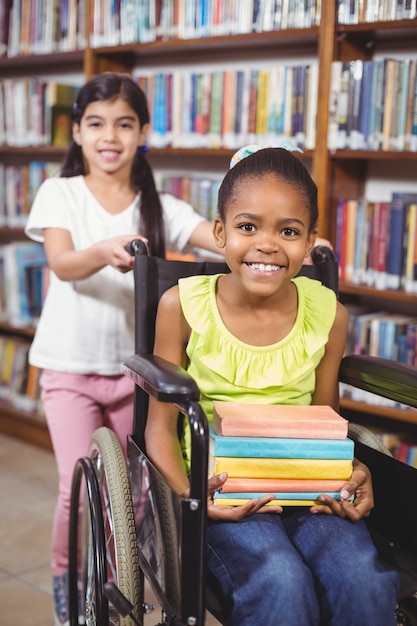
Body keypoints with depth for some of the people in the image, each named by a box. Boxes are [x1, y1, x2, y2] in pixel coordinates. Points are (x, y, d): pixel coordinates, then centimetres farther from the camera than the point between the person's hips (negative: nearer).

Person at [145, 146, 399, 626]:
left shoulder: (328, 313, 2)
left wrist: (352, 476, -8)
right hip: (219, 489, -2)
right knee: (282, 584, -29)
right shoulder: (182, 305, -4)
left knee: (364, 583, -25)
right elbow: (161, 424, 0)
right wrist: (187, 494, -18)